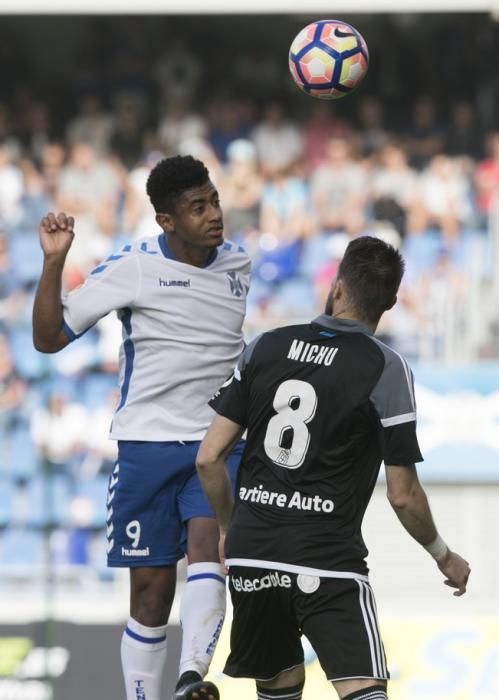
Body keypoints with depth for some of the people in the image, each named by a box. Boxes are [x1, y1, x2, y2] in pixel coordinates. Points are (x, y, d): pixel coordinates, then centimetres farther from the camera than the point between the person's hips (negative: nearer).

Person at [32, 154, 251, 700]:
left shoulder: (239, 265, 6)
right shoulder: (133, 267, -6)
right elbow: (48, 338, -6)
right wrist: (54, 262, -16)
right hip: (147, 444, -2)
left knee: (207, 543, -25)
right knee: (152, 591, 2)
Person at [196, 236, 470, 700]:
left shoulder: (265, 348, 5)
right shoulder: (385, 370, -6)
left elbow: (209, 457, 6)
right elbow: (403, 495, -4)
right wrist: (444, 556, 14)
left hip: (251, 556, 5)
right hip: (328, 562, -5)